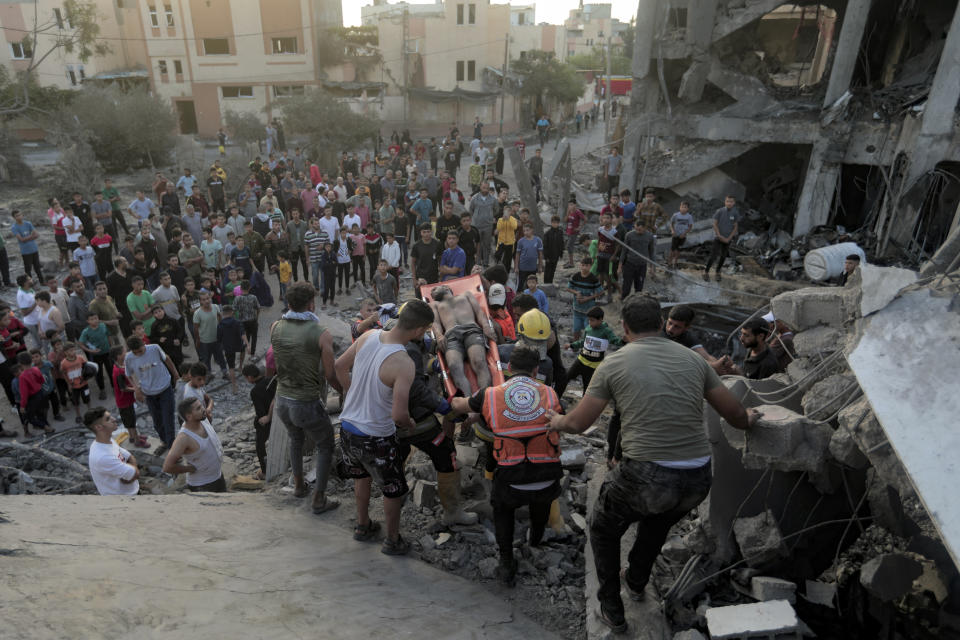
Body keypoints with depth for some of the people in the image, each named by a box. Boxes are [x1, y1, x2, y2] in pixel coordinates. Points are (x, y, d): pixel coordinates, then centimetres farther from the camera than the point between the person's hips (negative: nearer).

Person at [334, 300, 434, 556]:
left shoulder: (369, 336, -9)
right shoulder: (404, 364, -29)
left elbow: (340, 366, 5)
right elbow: (399, 415, -31)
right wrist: (411, 425, -8)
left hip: (348, 423, 7)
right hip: (376, 437, -7)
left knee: (362, 476, 31)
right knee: (393, 490, 18)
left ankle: (363, 526, 51)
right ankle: (393, 541, 36)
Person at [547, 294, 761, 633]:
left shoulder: (614, 363, -2)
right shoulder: (692, 358, 8)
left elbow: (577, 424, 4)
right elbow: (736, 416, 13)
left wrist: (556, 420, 26)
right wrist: (749, 418, 37)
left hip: (647, 477, -4)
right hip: (698, 479, 5)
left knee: (603, 530, 28)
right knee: (658, 522, 38)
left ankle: (612, 611, 36)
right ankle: (636, 580, 61)